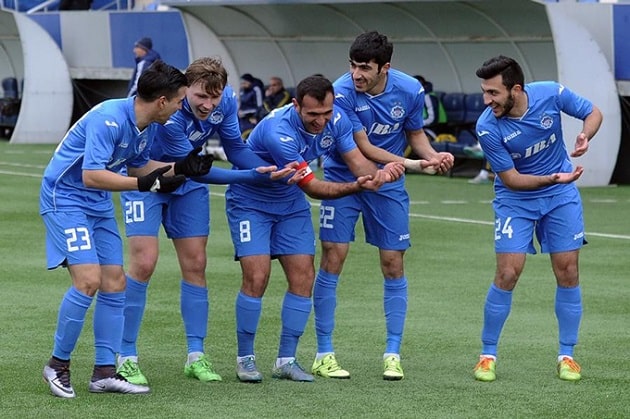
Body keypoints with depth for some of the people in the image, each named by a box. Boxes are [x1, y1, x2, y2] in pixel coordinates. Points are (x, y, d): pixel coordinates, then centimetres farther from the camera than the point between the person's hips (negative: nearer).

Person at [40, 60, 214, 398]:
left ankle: (104, 372, 9)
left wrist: (180, 167, 4)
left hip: (99, 205, 9)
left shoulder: (149, 126, 0)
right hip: (65, 198, -9)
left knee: (114, 283, 3)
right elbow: (91, 176, -32)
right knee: (89, 279, -18)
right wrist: (146, 184, -33)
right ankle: (58, 364, -3)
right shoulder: (109, 119, -27)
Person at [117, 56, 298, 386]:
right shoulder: (166, 113, -37)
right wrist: (251, 176, -35)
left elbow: (236, 149, -9)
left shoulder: (226, 101, -18)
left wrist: (271, 170, -27)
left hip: (187, 186, 6)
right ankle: (126, 358, -5)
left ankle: (196, 356, 10)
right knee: (144, 262, -13)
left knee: (195, 263, 3)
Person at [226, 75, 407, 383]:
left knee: (303, 277, -2)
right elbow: (312, 186, -31)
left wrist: (377, 173, -38)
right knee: (257, 277, -16)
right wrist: (356, 187, -43)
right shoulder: (279, 132, -36)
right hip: (250, 201, -6)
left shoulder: (336, 120, -15)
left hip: (291, 204, 6)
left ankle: (286, 360, 7)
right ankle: (245, 358, -1)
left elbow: (357, 160, -14)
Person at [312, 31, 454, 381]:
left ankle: (393, 355, 9)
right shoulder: (343, 92, -22)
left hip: (388, 185, 3)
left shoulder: (410, 90, -12)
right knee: (333, 259, -7)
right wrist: (411, 164, -30)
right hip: (344, 180, -3)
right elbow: (363, 149, -22)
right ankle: (324, 355, 1)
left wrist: (434, 156, -15)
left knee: (394, 263, 0)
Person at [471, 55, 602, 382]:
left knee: (567, 271, 1)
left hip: (561, 196, 2)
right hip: (515, 200, -2)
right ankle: (488, 354, 5)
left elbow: (593, 113, -3)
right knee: (508, 273, -10)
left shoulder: (551, 94, -20)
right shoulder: (488, 128, -24)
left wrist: (584, 136, -24)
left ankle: (566, 355, 13)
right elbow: (510, 179, -18)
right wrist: (552, 178, -31)